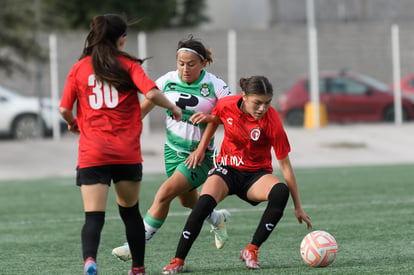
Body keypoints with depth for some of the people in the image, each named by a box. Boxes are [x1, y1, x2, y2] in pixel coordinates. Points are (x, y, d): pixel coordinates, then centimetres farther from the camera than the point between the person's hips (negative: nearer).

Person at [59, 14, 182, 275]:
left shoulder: (79, 68, 5)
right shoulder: (128, 65, 1)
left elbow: (65, 109, 5)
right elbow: (151, 93, -13)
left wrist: (73, 123, 27)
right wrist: (173, 108, 5)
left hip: (92, 154, 0)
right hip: (127, 153, 0)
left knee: (94, 216, -6)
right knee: (130, 211, 19)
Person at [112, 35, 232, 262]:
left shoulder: (214, 86, -14)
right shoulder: (167, 81, -5)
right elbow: (144, 107, 6)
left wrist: (210, 117, -32)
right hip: (173, 150, 5)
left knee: (164, 194, -19)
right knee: (188, 200, 21)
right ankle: (217, 219, 54)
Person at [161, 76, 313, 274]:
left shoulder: (271, 121, -21)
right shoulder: (226, 105, -15)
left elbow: (285, 164, -14)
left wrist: (298, 207, -13)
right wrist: (201, 148, 9)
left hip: (256, 175, -1)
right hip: (226, 168, 1)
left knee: (281, 192, -34)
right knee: (204, 202, -29)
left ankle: (251, 250, -20)